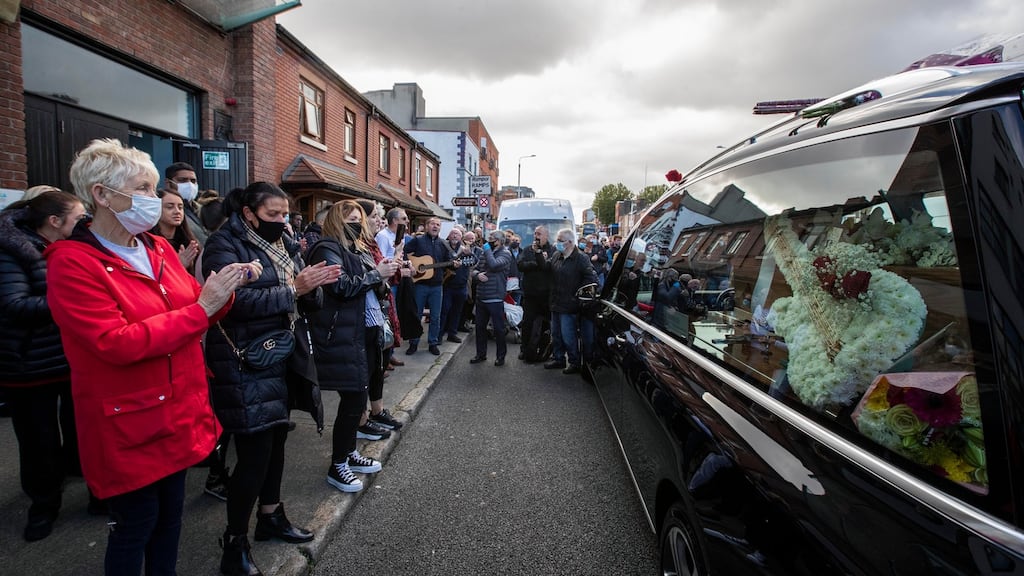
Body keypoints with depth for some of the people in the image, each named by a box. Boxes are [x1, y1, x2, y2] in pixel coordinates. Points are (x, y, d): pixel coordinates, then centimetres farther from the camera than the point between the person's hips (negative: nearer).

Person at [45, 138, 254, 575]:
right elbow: (117, 344, -25)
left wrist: (225, 288, -9)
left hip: (178, 411, 7)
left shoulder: (159, 249, 6)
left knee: (170, 511, 20)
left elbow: (193, 312, 11)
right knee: (135, 525, 10)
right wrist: (202, 307, -26)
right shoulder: (72, 263, -15)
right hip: (129, 423, -6)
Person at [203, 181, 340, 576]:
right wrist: (293, 289, -22)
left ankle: (270, 515, 35)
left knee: (275, 439, 16)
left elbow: (309, 303, 8)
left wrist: (312, 287, -13)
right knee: (255, 451, -4)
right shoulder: (225, 244, -9)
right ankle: (235, 543, 14)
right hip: (245, 364, -7)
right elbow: (238, 301, -23)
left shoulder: (286, 246, 11)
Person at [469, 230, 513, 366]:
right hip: (481, 297, 7)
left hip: (495, 299, -7)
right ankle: (481, 354, 28)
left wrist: (488, 250, -11)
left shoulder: (505, 253, -8)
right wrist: (478, 274, -7)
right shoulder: (485, 253, 12)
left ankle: (500, 356, 18)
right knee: (480, 327, 14)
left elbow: (494, 265, -25)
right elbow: (475, 269, 16)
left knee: (498, 328, 3)